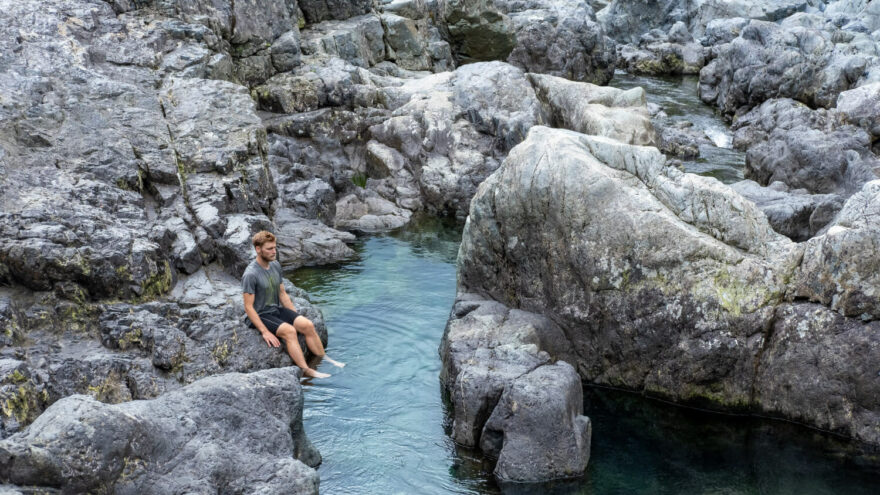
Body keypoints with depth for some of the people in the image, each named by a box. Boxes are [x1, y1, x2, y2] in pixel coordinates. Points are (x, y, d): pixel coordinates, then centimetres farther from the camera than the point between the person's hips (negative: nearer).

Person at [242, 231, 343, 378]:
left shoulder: (275, 266, 5)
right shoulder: (250, 274, -19)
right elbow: (248, 307, -19)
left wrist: (296, 316, 9)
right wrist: (264, 332, -24)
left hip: (277, 309, 7)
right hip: (260, 315, -7)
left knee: (308, 325, -12)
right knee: (289, 330, -30)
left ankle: (324, 360, -2)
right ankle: (306, 370, -32)